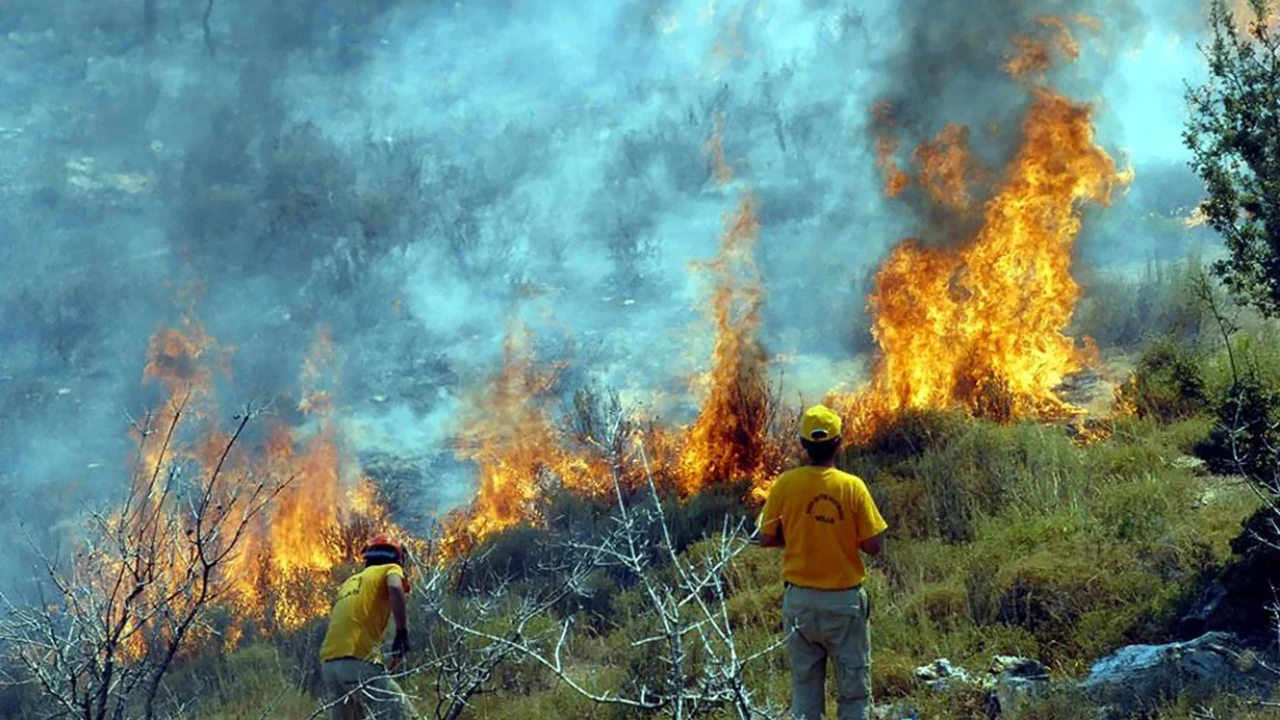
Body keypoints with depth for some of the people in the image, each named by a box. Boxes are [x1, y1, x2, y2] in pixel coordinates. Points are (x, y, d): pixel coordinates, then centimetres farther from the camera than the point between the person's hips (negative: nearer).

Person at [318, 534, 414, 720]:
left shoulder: (349, 582, 31)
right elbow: (395, 588, -14)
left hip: (329, 662, 7)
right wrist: (402, 633, -17)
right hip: (358, 660, -7)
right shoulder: (390, 569, 10)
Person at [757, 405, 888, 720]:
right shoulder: (852, 486, -12)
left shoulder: (785, 484, -8)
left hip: (800, 599, 2)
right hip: (845, 600, -2)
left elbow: (767, 538, -1)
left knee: (805, 690, 12)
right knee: (854, 692, 8)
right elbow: (873, 545, -10)